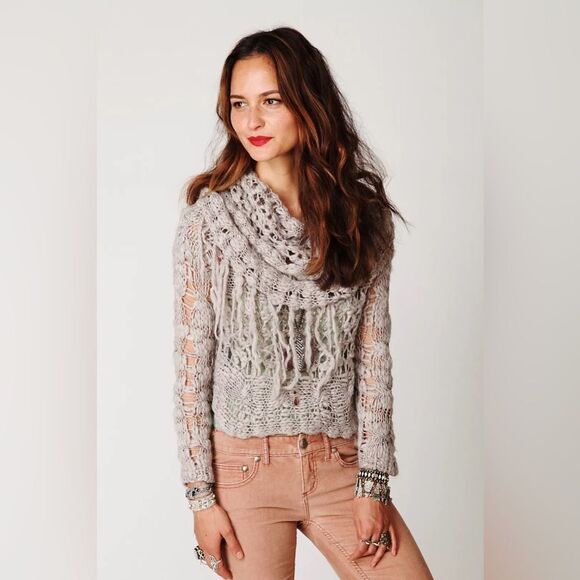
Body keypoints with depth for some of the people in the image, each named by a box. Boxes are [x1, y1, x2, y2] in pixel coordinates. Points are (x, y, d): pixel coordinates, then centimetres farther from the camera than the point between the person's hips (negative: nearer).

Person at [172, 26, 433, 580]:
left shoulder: (363, 216, 0)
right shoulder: (207, 219, -5)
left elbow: (374, 352, 0)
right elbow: (192, 361, -4)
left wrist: (372, 484, -3)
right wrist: (201, 494, -6)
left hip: (340, 464, 2)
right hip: (243, 466, -2)